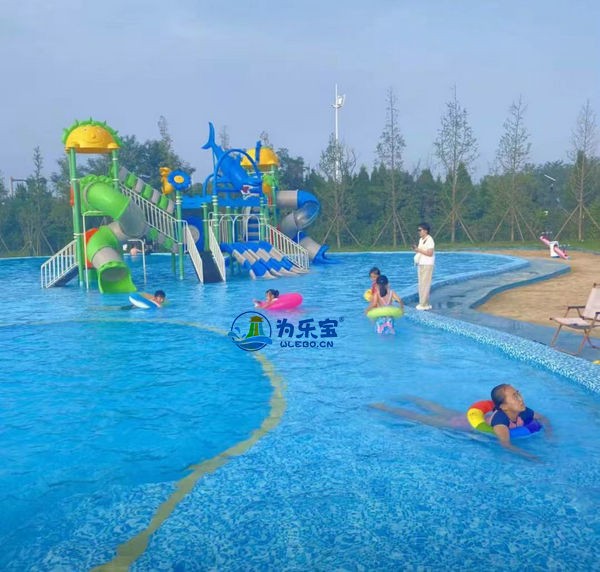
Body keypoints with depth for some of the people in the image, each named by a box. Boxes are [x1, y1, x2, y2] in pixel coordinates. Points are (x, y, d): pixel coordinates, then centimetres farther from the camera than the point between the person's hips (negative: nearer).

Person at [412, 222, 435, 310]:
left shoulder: (429, 240, -14)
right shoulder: (421, 240, 14)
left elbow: (430, 253, -20)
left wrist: (419, 250, -20)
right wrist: (416, 249, 2)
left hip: (427, 265, -9)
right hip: (420, 264, 9)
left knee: (425, 285, -8)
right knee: (421, 285, 11)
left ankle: (424, 304, -5)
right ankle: (424, 303, 17)